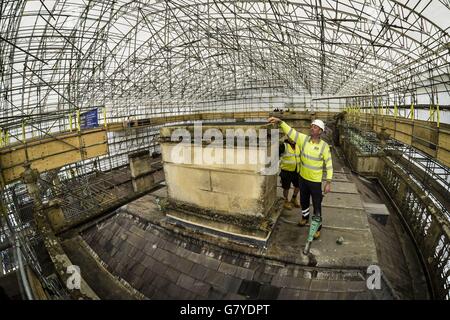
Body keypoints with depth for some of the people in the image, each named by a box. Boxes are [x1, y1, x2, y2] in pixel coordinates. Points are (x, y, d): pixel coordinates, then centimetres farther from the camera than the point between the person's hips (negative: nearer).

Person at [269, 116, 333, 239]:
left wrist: (328, 182, -12)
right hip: (303, 178, 4)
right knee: (304, 200, 23)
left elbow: (329, 164, -10)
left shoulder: (324, 146, -14)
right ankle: (305, 216, 49)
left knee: (317, 205, 7)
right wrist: (280, 122, -29)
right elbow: (290, 131, -14)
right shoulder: (304, 139, -7)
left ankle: (318, 227, 27)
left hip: (316, 181, -3)